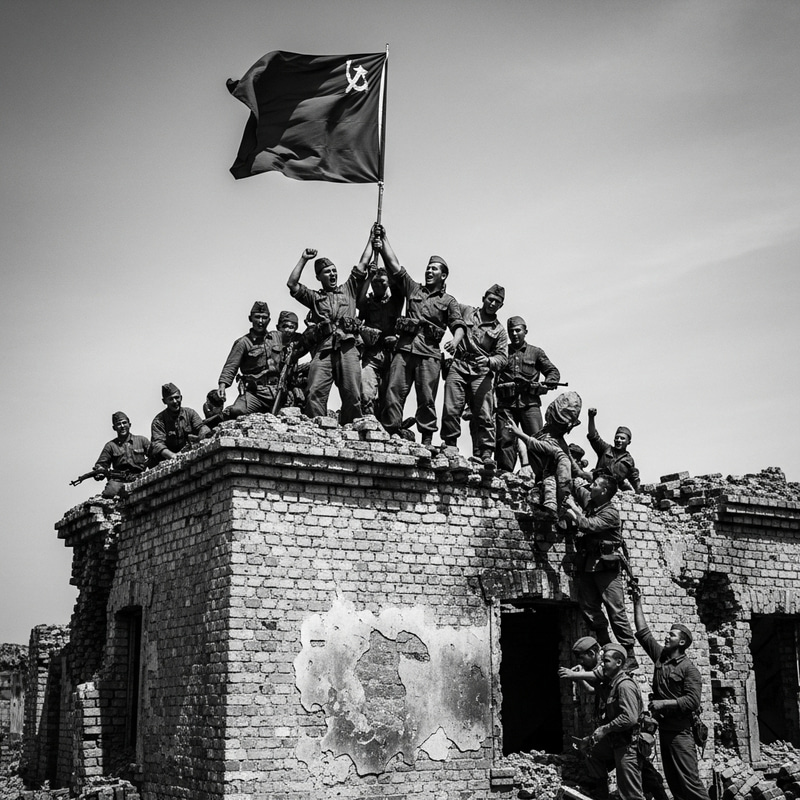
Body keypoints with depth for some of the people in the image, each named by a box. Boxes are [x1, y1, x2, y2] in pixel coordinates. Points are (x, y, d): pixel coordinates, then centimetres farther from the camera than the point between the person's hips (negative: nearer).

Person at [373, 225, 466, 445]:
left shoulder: (449, 301, 16)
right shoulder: (413, 289, 22)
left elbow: (458, 325, 3)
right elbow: (393, 264, 18)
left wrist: (455, 342, -18)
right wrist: (383, 239, 13)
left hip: (429, 353, -2)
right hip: (404, 347, 2)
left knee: (426, 398, -6)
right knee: (394, 392, -9)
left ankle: (427, 439, -5)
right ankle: (391, 433, -11)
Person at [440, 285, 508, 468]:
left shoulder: (499, 330, 19)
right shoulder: (465, 312, 18)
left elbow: (502, 356, 10)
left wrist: (489, 361, -13)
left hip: (482, 372, 0)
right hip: (458, 365, 0)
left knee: (484, 415, -11)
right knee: (451, 409, -13)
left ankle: (485, 454, -13)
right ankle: (449, 446, -5)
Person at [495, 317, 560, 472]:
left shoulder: (536, 352, 18)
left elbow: (553, 371, 16)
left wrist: (545, 385, -3)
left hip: (530, 402, 0)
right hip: (506, 403, 0)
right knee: (505, 440, -8)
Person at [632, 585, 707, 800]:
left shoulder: (689, 669, -8)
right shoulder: (660, 657, 10)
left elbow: (692, 701, -17)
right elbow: (643, 632, 13)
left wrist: (663, 703, -17)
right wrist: (637, 602, 12)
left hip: (680, 731, -7)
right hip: (664, 727, 7)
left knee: (689, 781, -11)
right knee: (673, 782, 9)